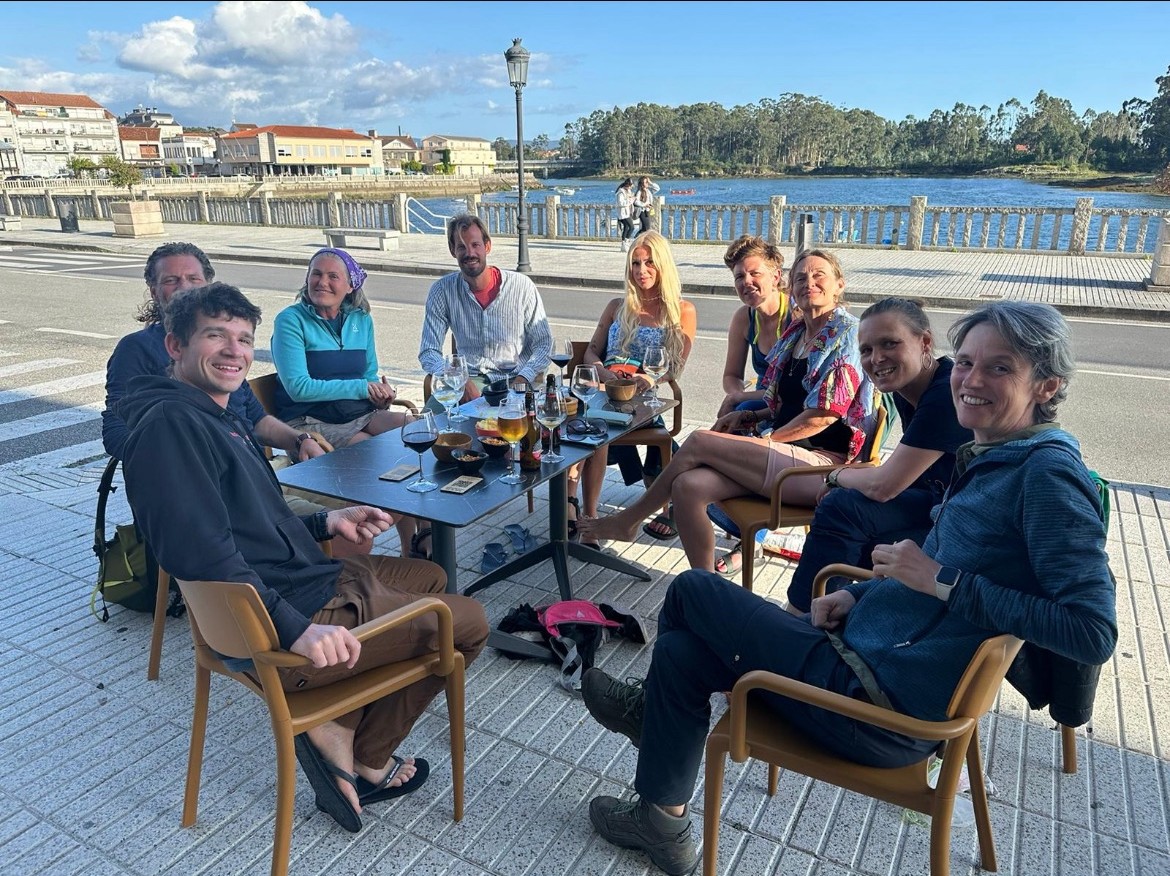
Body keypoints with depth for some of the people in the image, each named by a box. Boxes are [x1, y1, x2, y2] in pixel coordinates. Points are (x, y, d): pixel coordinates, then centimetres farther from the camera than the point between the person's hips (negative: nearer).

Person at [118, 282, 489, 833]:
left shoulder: (221, 417, 15)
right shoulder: (171, 423, -19)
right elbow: (202, 551, -30)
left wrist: (326, 522, 12)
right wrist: (297, 629, -33)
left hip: (309, 579, 11)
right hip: (270, 634, -11)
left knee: (428, 577, 26)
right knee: (467, 621, -1)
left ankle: (339, 728, 14)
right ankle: (366, 758, 16)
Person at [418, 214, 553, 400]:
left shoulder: (522, 286, -2)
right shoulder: (441, 291, 1)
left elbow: (544, 344, 1)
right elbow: (429, 352, 0)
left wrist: (521, 380, -17)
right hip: (468, 383, 0)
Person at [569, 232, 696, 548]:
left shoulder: (683, 311, 15)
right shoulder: (617, 306, 27)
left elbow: (676, 367, 3)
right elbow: (591, 352, 19)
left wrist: (649, 379, -19)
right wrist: (605, 373, -5)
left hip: (646, 396, -3)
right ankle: (586, 517, -36)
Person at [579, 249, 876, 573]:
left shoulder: (847, 332, -7)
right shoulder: (796, 334, 18)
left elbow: (824, 414, -13)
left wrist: (765, 441, -6)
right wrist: (749, 416, 7)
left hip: (822, 464, -7)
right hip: (789, 453, 7)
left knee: (699, 441, -18)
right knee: (688, 486, -18)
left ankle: (628, 520, 2)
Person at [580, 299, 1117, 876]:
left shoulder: (1048, 471, -18)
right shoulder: (989, 459, 9)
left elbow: (1093, 633, -24)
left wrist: (941, 580, -22)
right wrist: (860, 594, 5)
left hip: (880, 712, -9)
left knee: (690, 590, 2)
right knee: (680, 650, 10)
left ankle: (655, 706, 31)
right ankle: (662, 823, 28)